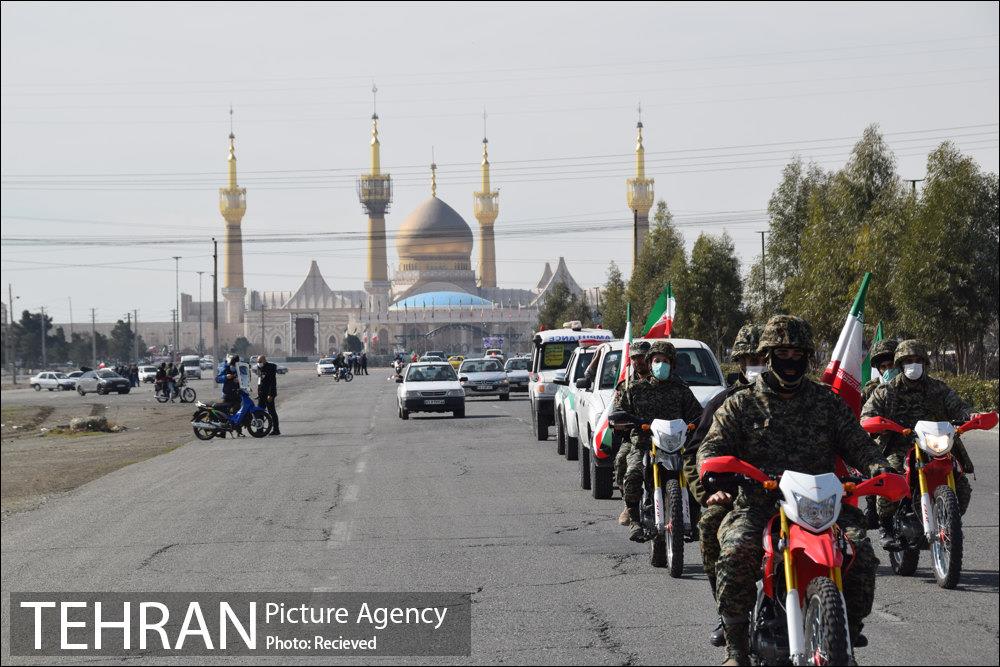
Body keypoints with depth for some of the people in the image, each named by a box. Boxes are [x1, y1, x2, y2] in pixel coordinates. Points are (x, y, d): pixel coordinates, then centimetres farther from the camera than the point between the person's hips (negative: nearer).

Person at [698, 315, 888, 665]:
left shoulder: (828, 402, 15)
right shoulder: (741, 405, 11)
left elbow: (857, 442, 13)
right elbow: (712, 446, 3)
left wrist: (878, 468, -8)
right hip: (758, 502, -1)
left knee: (860, 551, -23)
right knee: (736, 552, -31)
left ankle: (851, 628, -1)